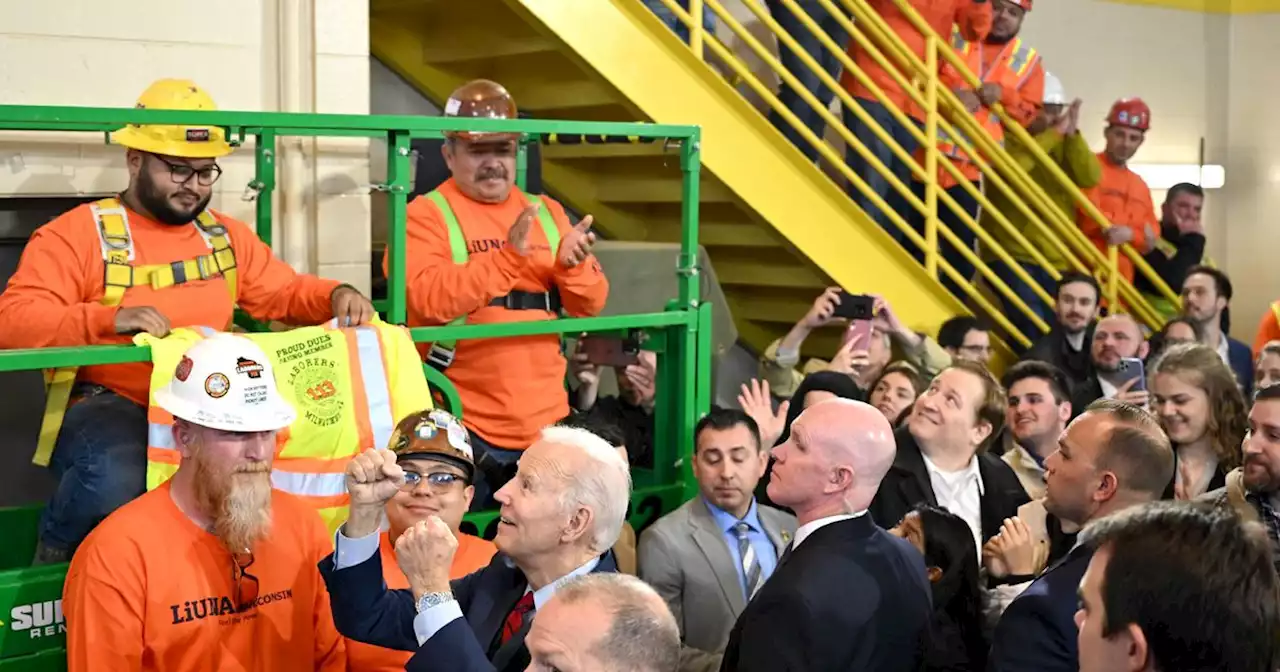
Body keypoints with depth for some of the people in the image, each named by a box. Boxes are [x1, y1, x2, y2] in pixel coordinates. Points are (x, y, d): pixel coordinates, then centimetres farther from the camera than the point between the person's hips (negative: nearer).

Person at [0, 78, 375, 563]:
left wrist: (336, 297, 0)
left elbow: (285, 292, 24)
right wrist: (110, 318, -28)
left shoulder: (226, 235, 17)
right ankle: (57, 553, -2)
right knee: (116, 480, -38)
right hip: (110, 405, -5)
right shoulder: (77, 233, -2)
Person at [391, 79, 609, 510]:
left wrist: (572, 265, -13)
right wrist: (509, 256, -27)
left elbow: (590, 306, 8)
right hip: (464, 429, -4)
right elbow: (429, 300, -19)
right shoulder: (426, 215, -3)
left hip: (546, 425, 5)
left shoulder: (547, 213, 12)